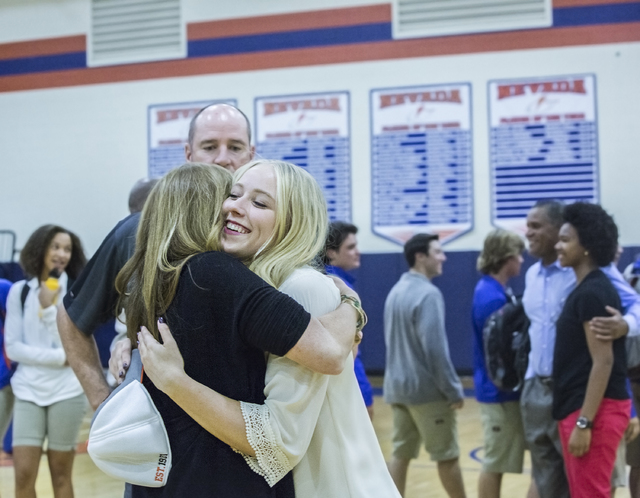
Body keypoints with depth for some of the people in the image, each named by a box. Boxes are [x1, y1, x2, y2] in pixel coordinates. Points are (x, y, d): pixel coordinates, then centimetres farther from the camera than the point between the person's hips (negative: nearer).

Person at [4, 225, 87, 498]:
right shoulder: (19, 291, 5)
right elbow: (13, 348, -1)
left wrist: (50, 307, -13)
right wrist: (59, 357, -9)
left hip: (67, 391, -1)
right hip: (28, 390, 1)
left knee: (60, 476, 5)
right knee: (23, 475, -6)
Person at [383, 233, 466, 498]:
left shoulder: (396, 291, 11)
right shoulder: (428, 294, -17)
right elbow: (435, 349, -21)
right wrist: (454, 390, -14)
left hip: (398, 387, 8)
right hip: (427, 389, -8)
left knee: (400, 454, 9)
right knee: (447, 455, 6)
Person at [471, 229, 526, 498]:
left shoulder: (494, 290, 11)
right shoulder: (492, 297, -21)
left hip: (501, 389, 10)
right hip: (500, 391, -10)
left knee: (496, 462, 16)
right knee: (495, 463, 0)